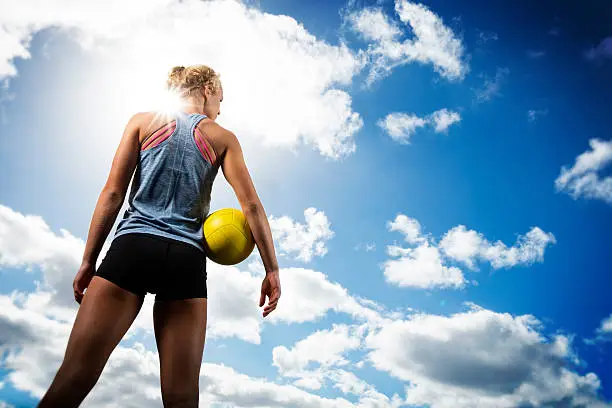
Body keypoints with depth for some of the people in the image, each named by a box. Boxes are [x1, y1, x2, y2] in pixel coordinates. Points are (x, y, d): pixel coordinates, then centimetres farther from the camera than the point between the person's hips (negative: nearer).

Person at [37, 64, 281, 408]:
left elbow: (113, 193, 6)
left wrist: (88, 261, 6)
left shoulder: (144, 121, 13)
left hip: (133, 247, 0)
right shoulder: (223, 138, 13)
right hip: (186, 261, 0)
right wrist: (272, 270, 3)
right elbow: (252, 205, 2)